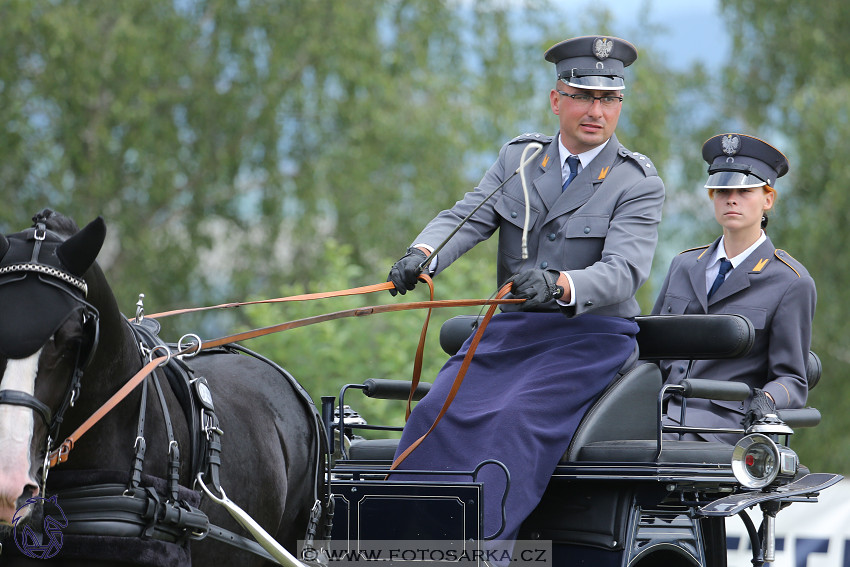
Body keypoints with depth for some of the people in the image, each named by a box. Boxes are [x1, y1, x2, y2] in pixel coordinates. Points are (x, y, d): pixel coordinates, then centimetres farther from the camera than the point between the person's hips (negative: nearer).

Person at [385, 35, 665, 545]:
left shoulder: (639, 183, -2)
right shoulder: (518, 158, 13)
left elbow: (624, 270, -16)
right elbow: (467, 218, 1)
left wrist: (560, 286, -38)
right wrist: (423, 255, -23)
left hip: (593, 335, -4)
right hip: (509, 330, 4)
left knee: (518, 420, -30)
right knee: (438, 414, -20)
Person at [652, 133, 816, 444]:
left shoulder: (792, 283, 3)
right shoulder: (683, 265, 21)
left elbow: (793, 381, 2)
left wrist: (766, 400, -22)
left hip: (723, 421, -5)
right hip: (662, 408, 5)